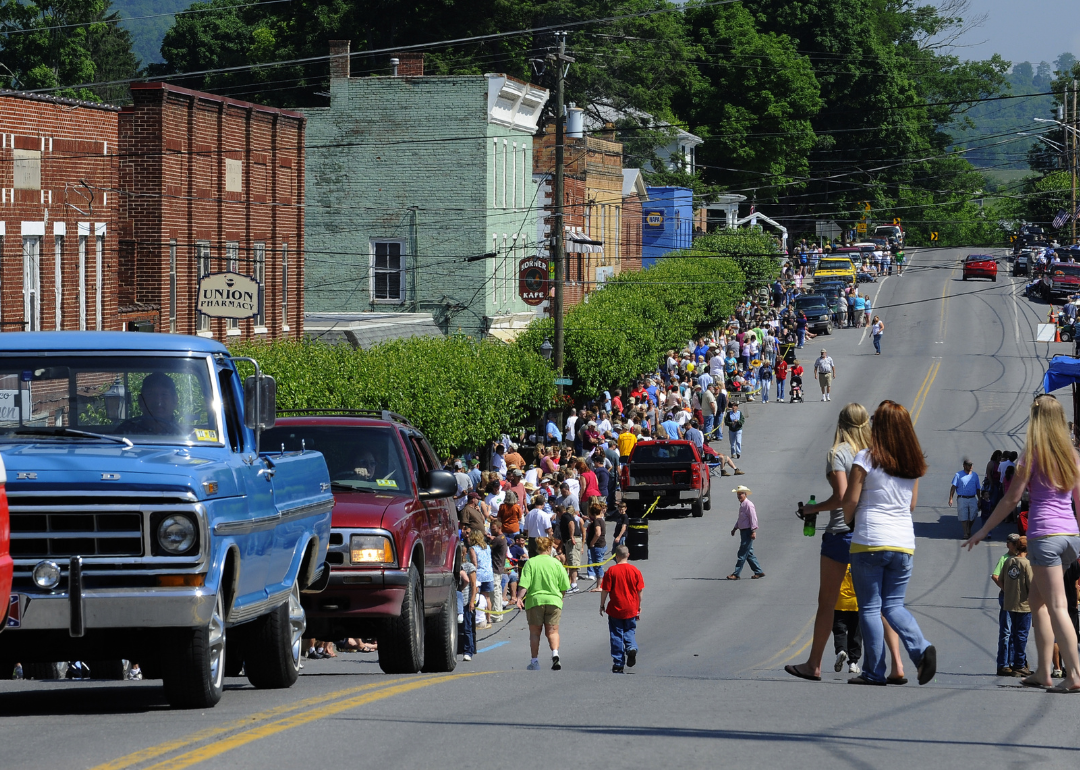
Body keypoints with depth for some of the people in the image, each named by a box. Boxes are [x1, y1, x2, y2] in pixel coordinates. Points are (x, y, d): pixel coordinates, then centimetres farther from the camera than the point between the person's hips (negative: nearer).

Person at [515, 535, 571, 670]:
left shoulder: (530, 563, -3)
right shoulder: (556, 563, 1)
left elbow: (524, 584, -12)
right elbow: (564, 587, 5)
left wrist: (519, 598, -10)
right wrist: (560, 597, 21)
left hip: (534, 600, -1)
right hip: (554, 601, 1)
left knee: (535, 632, 10)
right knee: (552, 631, 5)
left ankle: (534, 661, 11)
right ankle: (555, 653, -19)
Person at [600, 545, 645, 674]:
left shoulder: (611, 571, -10)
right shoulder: (635, 571, -3)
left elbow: (605, 590, -8)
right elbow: (640, 590, 2)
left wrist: (602, 605, 5)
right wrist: (639, 606, 15)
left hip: (615, 609, -2)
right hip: (631, 609, 2)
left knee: (616, 635, 6)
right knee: (630, 631, 18)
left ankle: (618, 664, 7)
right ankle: (632, 648, -13)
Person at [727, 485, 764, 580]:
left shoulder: (749, 505, -15)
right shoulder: (742, 504, 15)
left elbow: (753, 518, -19)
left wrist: (753, 531, -23)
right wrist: (735, 528, 28)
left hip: (748, 532, -10)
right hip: (743, 531, 10)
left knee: (742, 554, -7)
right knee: (749, 554, 12)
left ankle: (736, 574, -7)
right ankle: (759, 571, 18)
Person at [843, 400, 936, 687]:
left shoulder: (866, 459, -8)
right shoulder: (913, 464, 7)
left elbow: (850, 500, -6)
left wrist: (848, 522, 14)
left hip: (869, 542, -5)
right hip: (904, 542, 5)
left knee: (869, 607, 2)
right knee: (893, 604, 12)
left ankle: (874, 671, 1)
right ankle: (921, 648, -12)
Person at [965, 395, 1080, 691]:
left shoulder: (1033, 453, -5)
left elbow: (1011, 499, -4)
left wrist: (983, 531, 4)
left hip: (1044, 534, -6)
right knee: (1037, 599, 18)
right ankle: (1043, 670, 14)